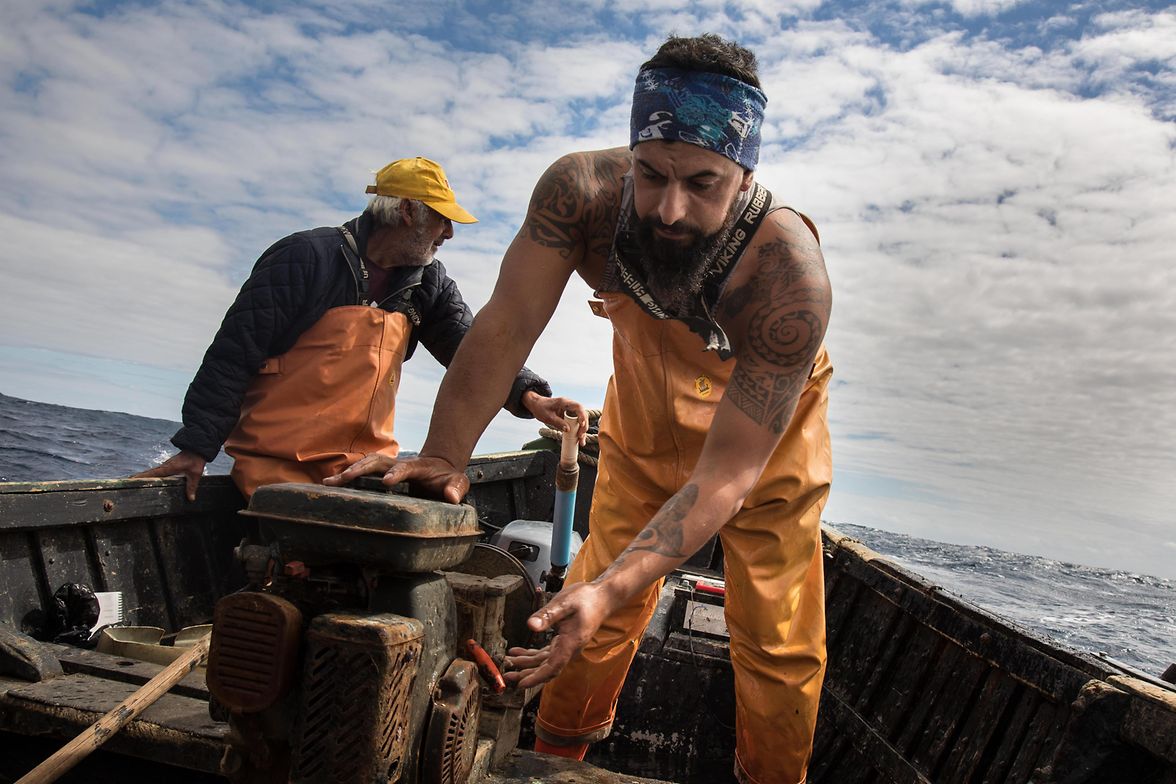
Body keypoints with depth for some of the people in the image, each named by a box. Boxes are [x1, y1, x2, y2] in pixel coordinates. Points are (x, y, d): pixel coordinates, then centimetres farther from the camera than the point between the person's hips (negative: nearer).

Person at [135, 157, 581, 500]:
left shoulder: (427, 282, 9)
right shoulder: (307, 259, -10)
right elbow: (233, 354, -10)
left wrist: (527, 396, -16)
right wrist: (197, 448, -12)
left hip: (368, 463, 5)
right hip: (280, 465, -5)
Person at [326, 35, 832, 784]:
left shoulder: (791, 277, -39)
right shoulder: (581, 191, -32)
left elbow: (728, 473, -37)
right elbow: (507, 325, -25)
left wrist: (612, 589, -47)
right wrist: (445, 455, -34)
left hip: (767, 433, -2)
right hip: (644, 420, 2)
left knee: (779, 643, 1)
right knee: (593, 610, 7)